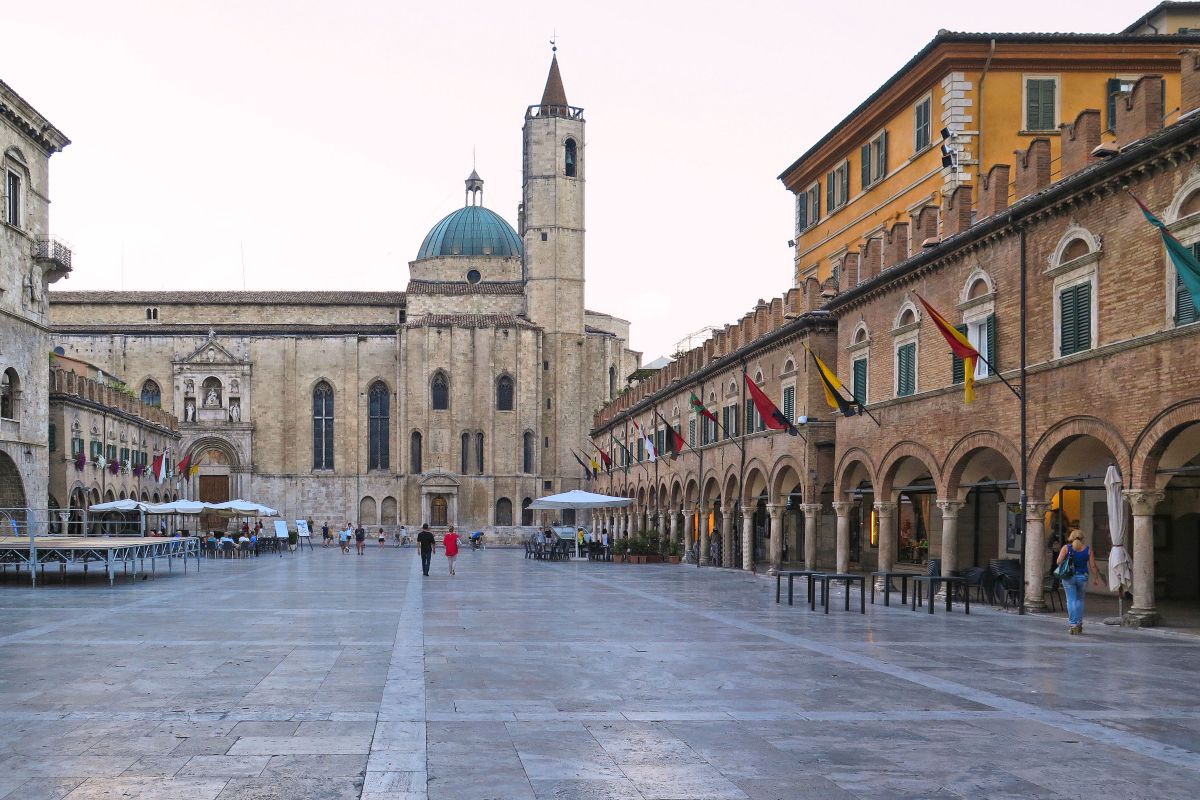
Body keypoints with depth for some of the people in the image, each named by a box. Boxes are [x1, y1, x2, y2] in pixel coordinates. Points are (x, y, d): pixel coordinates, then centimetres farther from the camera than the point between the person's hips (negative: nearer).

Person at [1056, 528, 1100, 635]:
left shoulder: (1066, 548, -3)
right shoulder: (1088, 550, 0)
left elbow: (1058, 562, -8)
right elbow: (1092, 566, -1)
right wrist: (1096, 578, 9)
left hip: (1069, 577, -1)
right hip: (1082, 577, 2)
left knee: (1071, 600, 1)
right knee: (1080, 600, 17)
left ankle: (1073, 625, -4)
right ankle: (1079, 624, 20)